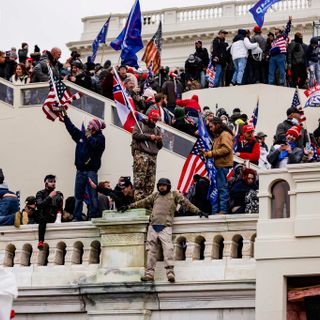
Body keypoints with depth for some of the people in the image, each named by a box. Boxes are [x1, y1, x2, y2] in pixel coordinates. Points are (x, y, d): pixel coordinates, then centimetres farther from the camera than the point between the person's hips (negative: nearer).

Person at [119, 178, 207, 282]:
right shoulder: (155, 195, 22)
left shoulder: (174, 195, 11)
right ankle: (149, 273, 3)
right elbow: (143, 202, 28)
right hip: (153, 226, 4)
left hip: (165, 227, -4)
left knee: (168, 248, -18)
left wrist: (197, 211, -1)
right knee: (151, 250, 1)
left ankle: (170, 272, -24)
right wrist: (129, 206, 29)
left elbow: (186, 203, 7)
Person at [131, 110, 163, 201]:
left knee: (151, 182, -3)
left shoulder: (157, 130, 27)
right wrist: (149, 136, -5)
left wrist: (159, 141, 3)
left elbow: (159, 146, 25)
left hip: (153, 156, 6)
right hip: (141, 153, -6)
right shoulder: (140, 124, 13)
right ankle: (138, 199, -22)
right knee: (139, 178, -16)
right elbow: (135, 135, -5)